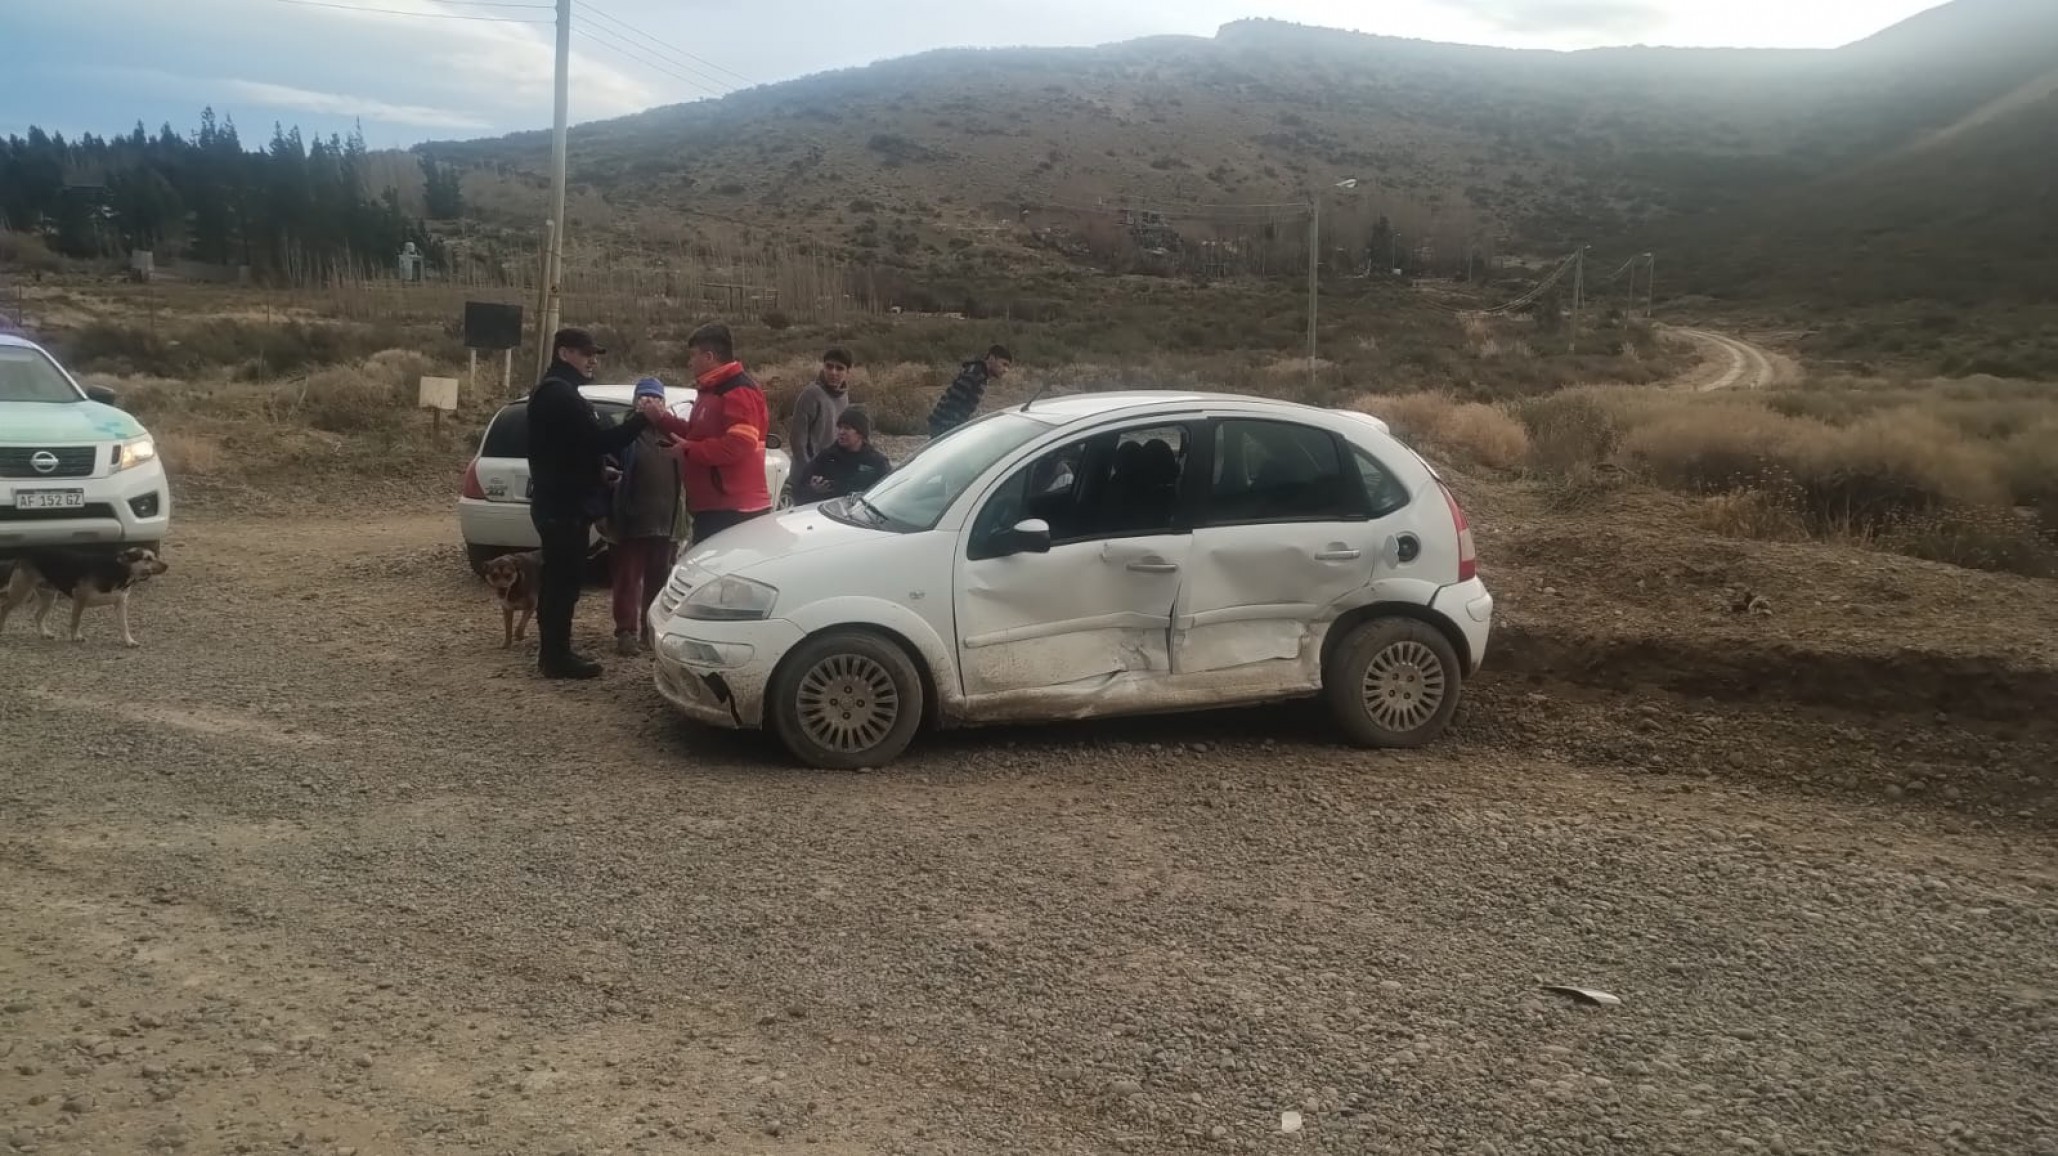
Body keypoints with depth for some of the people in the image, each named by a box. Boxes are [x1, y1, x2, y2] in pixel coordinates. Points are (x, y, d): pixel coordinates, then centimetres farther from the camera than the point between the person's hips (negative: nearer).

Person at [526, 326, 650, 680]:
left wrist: (601, 470, 13)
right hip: (565, 504, -11)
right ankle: (557, 657, -3)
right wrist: (641, 419, -19)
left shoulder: (553, 391, 18)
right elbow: (597, 440, -22)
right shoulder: (560, 394, -16)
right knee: (564, 580, -7)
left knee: (558, 579, 14)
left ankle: (553, 653, 21)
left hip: (559, 501, 11)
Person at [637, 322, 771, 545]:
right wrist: (661, 418, 16)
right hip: (713, 506, 11)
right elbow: (697, 434, 27)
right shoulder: (711, 391, 20)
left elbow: (739, 444, -27)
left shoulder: (739, 392, -16)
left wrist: (689, 450, -19)